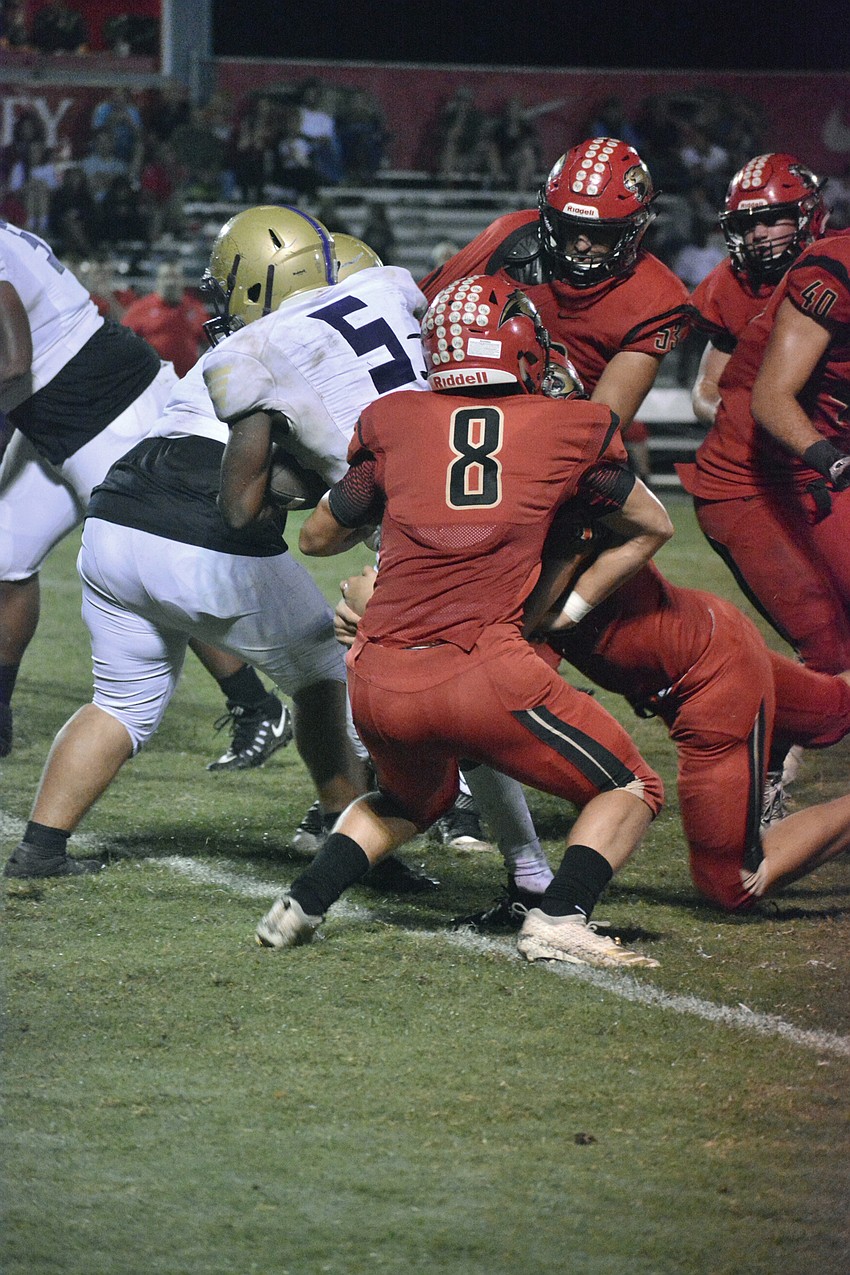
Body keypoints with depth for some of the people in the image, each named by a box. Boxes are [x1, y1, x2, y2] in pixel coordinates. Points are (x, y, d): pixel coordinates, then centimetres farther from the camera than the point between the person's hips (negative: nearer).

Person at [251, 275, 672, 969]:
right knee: (632, 791, 14)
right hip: (484, 672, -4)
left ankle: (302, 904, 18)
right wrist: (568, 607, 29)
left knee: (415, 797, 34)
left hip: (378, 685, 4)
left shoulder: (393, 422, 12)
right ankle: (559, 918, -7)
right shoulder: (574, 427, 9)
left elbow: (320, 536, 26)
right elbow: (652, 528, 26)